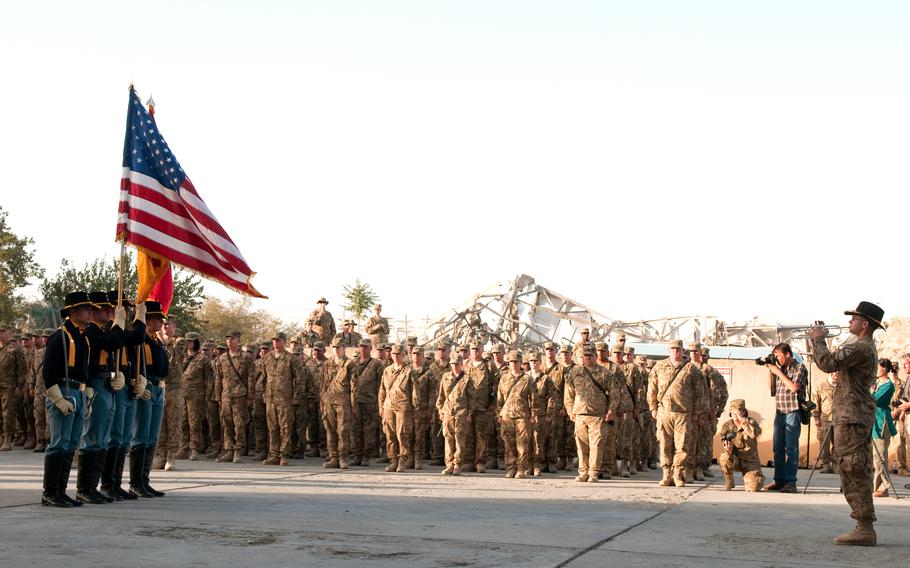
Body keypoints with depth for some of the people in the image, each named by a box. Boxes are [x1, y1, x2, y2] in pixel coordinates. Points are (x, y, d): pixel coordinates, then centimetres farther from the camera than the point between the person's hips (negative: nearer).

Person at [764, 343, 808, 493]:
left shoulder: (799, 368, -5)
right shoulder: (779, 368, 14)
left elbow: (794, 387, -19)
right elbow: (771, 387, 19)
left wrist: (778, 372, -12)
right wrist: (770, 371, 8)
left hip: (793, 412, -7)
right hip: (779, 412, 7)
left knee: (791, 449, -6)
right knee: (778, 448, 8)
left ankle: (790, 482, -5)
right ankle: (779, 480, 13)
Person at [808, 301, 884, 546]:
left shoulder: (861, 348, -16)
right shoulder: (866, 347, 18)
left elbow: (828, 363, -24)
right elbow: (835, 361, 24)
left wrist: (818, 340, -9)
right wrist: (820, 340, 17)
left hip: (852, 416, -11)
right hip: (860, 415, 11)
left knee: (853, 471, -9)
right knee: (858, 471, 13)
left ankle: (865, 528, -8)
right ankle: (865, 526, 17)